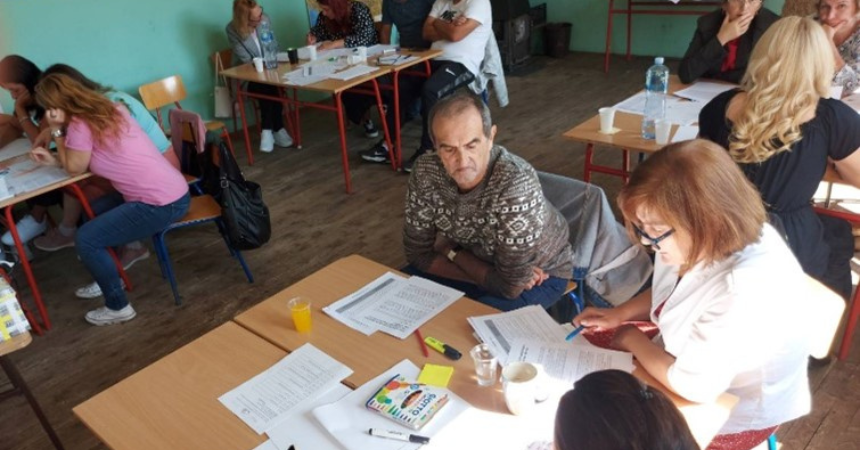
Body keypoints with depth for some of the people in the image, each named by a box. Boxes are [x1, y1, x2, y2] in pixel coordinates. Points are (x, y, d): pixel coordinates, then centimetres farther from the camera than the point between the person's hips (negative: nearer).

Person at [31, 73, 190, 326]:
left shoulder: (79, 126, -13)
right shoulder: (108, 111, 13)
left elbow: (75, 168, 2)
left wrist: (56, 131, 4)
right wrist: (54, 160, 18)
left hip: (162, 205, -10)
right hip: (171, 192, 10)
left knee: (85, 239, -4)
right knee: (94, 211, 24)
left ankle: (118, 307, 9)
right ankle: (108, 279, 37)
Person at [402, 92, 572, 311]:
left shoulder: (517, 185, -36)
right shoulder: (425, 171, -20)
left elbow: (509, 285, -31)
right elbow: (418, 254, -12)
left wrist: (450, 251, -16)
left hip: (541, 271, -5)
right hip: (478, 257, 5)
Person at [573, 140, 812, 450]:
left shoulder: (746, 291, -39)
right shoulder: (704, 240, -16)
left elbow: (692, 386, -29)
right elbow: (670, 293, 7)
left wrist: (632, 339, -14)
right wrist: (620, 314, -8)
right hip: (696, 361, 6)